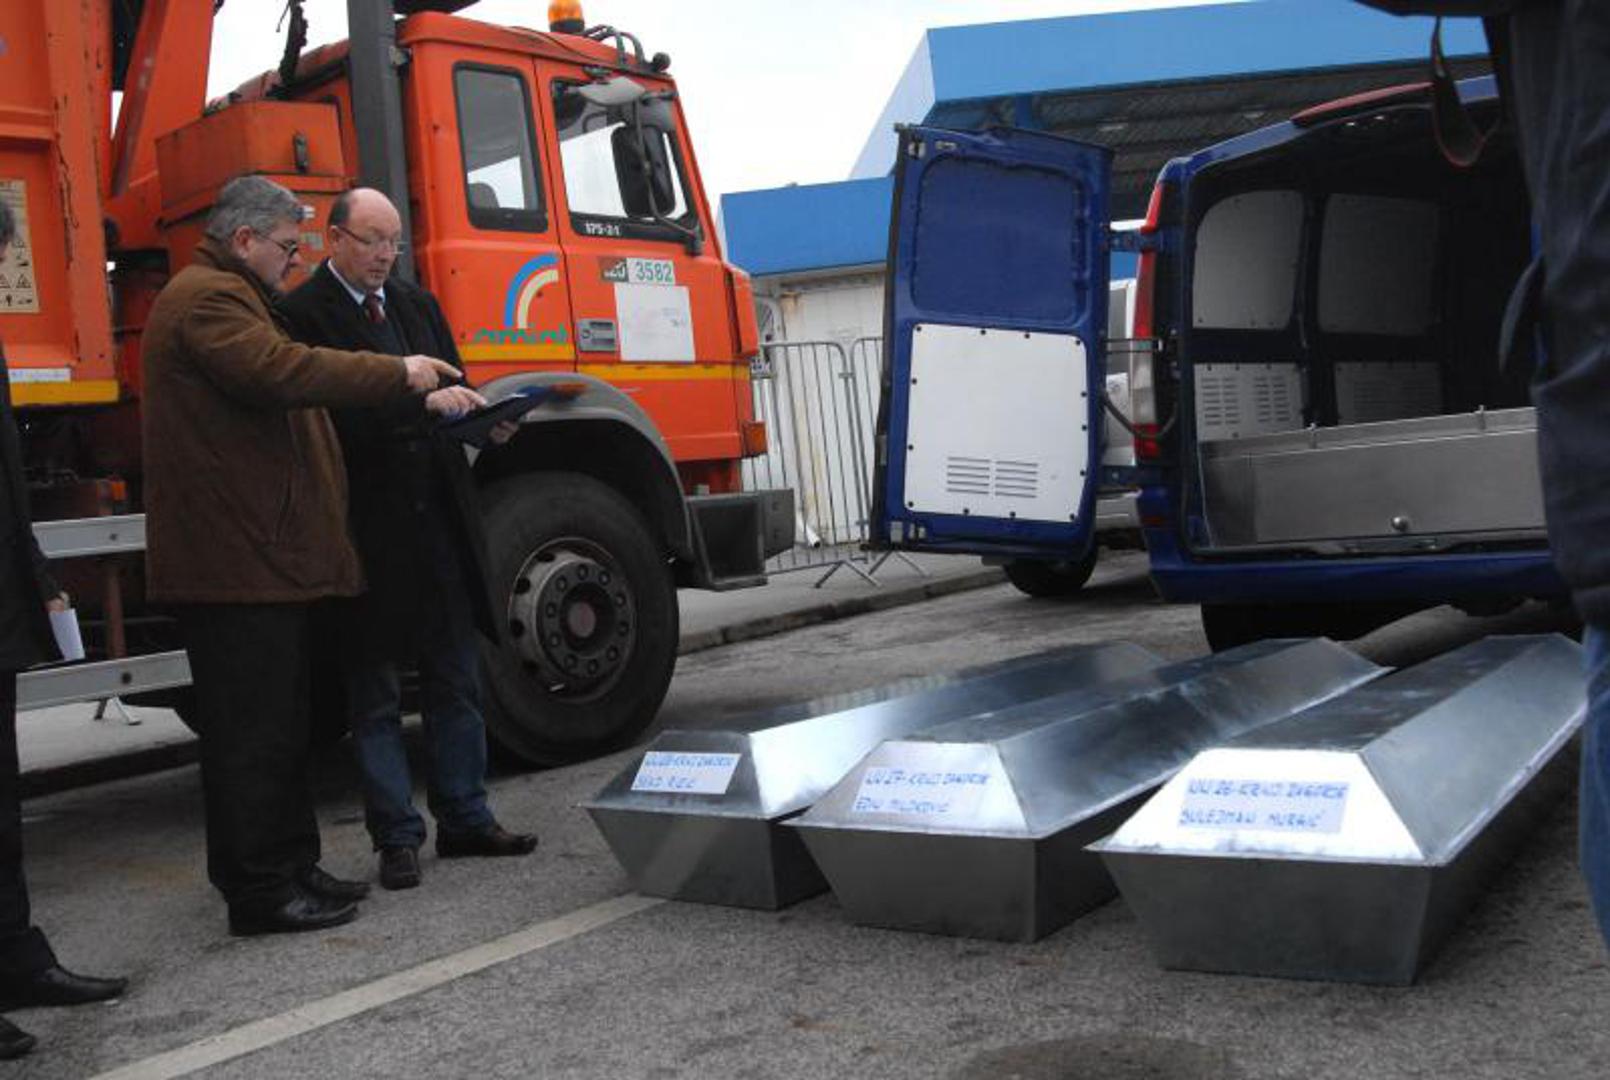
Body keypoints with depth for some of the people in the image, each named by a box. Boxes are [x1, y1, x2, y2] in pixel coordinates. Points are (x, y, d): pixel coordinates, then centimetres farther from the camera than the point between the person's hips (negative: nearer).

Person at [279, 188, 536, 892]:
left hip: (439, 517, 6)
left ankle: (464, 819, 22)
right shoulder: (302, 314, -6)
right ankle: (397, 839, 13)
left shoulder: (418, 305, 16)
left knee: (456, 681, 12)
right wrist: (411, 395, -27)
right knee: (374, 695, 5)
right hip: (367, 529, -6)